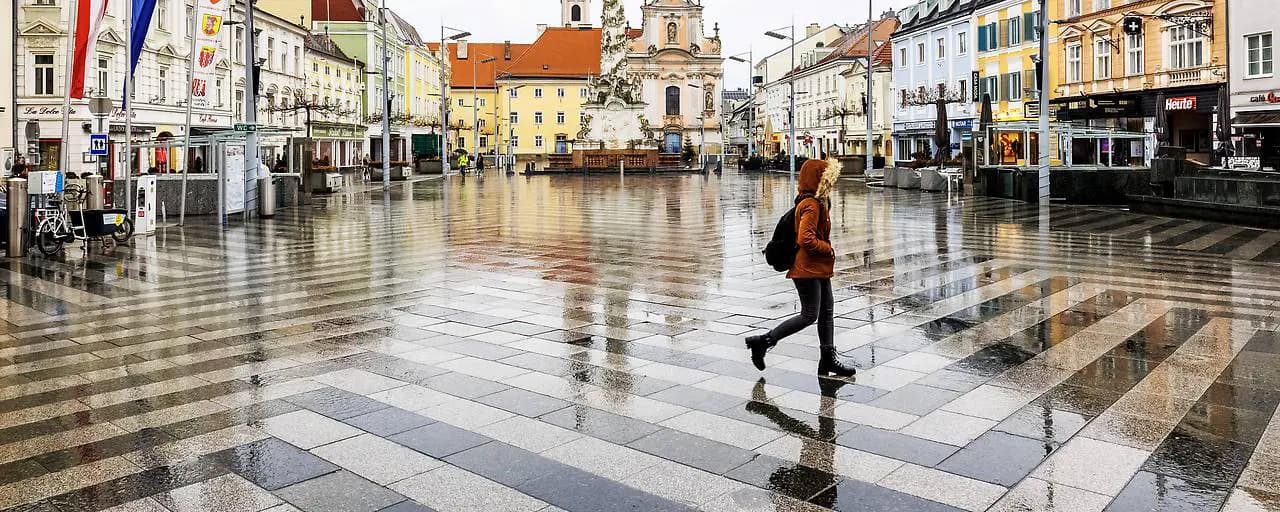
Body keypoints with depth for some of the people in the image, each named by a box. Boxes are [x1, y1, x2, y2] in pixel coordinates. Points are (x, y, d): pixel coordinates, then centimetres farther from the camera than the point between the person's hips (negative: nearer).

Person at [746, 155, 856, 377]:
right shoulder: (811, 205, -19)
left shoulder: (817, 202, 13)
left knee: (827, 311, 13)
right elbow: (806, 239, -27)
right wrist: (828, 249, -14)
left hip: (818, 268, 11)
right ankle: (763, 341, 1)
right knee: (809, 316, -5)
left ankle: (828, 359, 20)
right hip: (808, 268, -11)